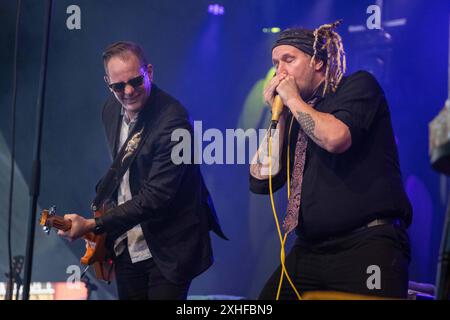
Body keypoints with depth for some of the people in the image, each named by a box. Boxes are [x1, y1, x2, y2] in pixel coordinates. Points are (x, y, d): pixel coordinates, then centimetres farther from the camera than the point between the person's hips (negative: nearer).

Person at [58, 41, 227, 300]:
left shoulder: (173, 120, -22)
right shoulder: (112, 110, 3)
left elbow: (156, 197, -26)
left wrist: (93, 225, -26)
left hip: (166, 252, -7)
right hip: (125, 247, 7)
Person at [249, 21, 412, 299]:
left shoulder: (358, 86, 1)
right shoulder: (294, 116, 18)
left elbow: (335, 138, -19)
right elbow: (262, 181, 10)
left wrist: (293, 99, -3)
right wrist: (277, 114, 7)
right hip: (309, 251, 6)